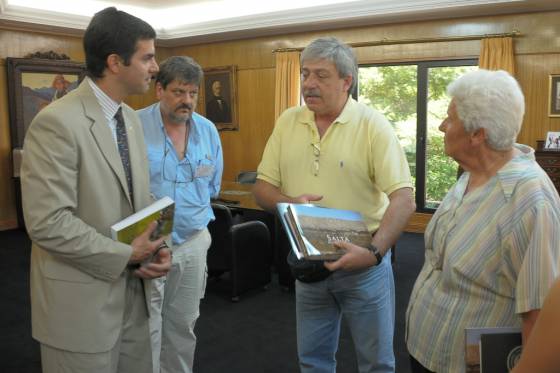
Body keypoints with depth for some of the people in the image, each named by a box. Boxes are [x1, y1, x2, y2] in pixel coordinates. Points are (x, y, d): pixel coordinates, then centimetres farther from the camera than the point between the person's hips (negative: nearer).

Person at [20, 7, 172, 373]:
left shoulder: (131, 118, 7)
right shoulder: (57, 122, -19)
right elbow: (47, 223, -23)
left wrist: (157, 249, -4)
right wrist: (126, 255, -16)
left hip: (133, 293, 7)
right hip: (82, 301, -7)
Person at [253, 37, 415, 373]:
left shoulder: (372, 124, -12)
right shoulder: (288, 122, 1)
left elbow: (404, 198, -17)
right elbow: (263, 187, 4)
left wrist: (374, 252, -30)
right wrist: (289, 203, -17)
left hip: (362, 262, -3)